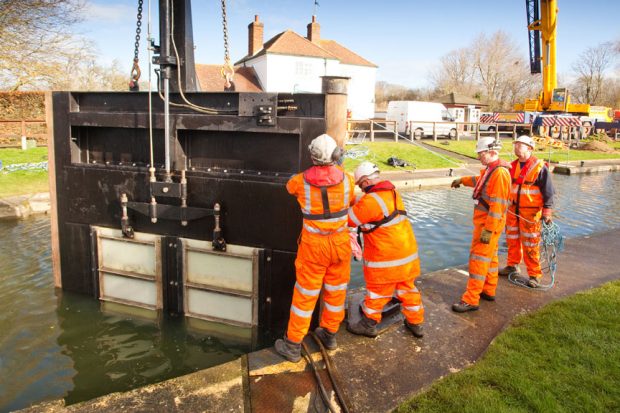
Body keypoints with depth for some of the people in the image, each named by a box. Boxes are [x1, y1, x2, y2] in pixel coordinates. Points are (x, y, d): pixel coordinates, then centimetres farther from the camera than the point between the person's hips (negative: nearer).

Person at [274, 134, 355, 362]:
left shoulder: (301, 181, -15)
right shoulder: (346, 178, -11)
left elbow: (290, 184, 11)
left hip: (314, 245, -2)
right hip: (340, 242, 2)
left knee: (305, 294, 7)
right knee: (336, 290, 18)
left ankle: (293, 345, 18)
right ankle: (330, 334, 36)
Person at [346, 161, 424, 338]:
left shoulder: (371, 200, -22)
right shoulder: (392, 192, 6)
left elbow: (350, 219, -14)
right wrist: (357, 203, 4)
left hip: (386, 257, -8)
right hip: (407, 251, 8)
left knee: (377, 291, 8)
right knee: (407, 288, 20)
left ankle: (369, 324, 24)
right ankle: (415, 322, 31)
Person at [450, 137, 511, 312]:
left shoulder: (500, 173, -21)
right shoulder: (490, 169, 10)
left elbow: (497, 205, -26)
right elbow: (479, 180, 34)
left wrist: (488, 230, -27)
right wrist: (462, 180, 47)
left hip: (488, 224, -10)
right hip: (484, 221, 10)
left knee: (478, 259, -8)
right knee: (490, 257, 18)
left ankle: (471, 300, -5)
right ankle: (489, 291, 31)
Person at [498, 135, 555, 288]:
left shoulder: (540, 167, -10)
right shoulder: (513, 166, 8)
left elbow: (548, 192, -9)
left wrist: (547, 213, -14)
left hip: (531, 212, -6)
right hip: (513, 210, 6)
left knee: (530, 245, -2)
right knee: (512, 239, 16)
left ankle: (534, 275, 9)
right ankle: (512, 265, 33)